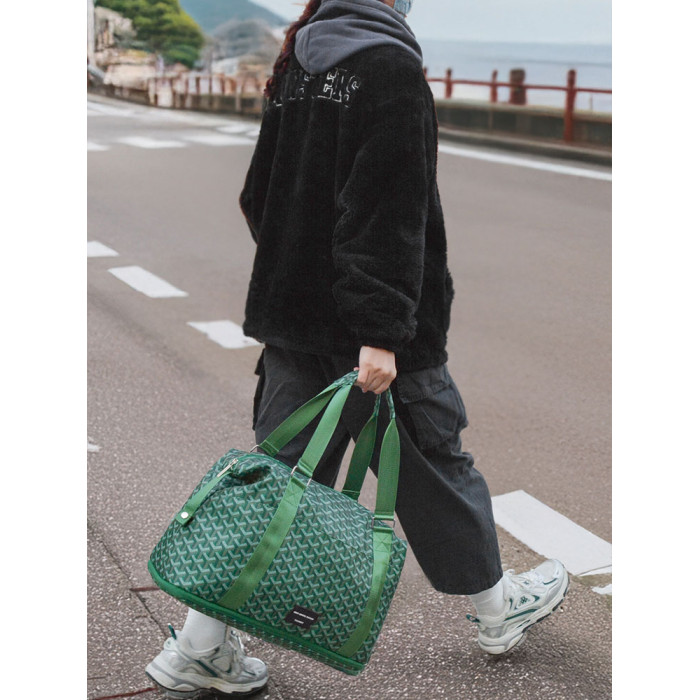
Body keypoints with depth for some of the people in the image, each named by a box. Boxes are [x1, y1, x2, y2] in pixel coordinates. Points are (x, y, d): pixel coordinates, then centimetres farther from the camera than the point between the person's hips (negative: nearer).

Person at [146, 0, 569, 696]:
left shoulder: (297, 63, 10)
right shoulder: (390, 66, -16)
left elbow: (260, 191, 17)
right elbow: (387, 211, -23)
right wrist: (381, 332, -24)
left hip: (290, 315, 7)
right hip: (370, 328, -7)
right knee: (433, 464, 11)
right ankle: (498, 608, 32)